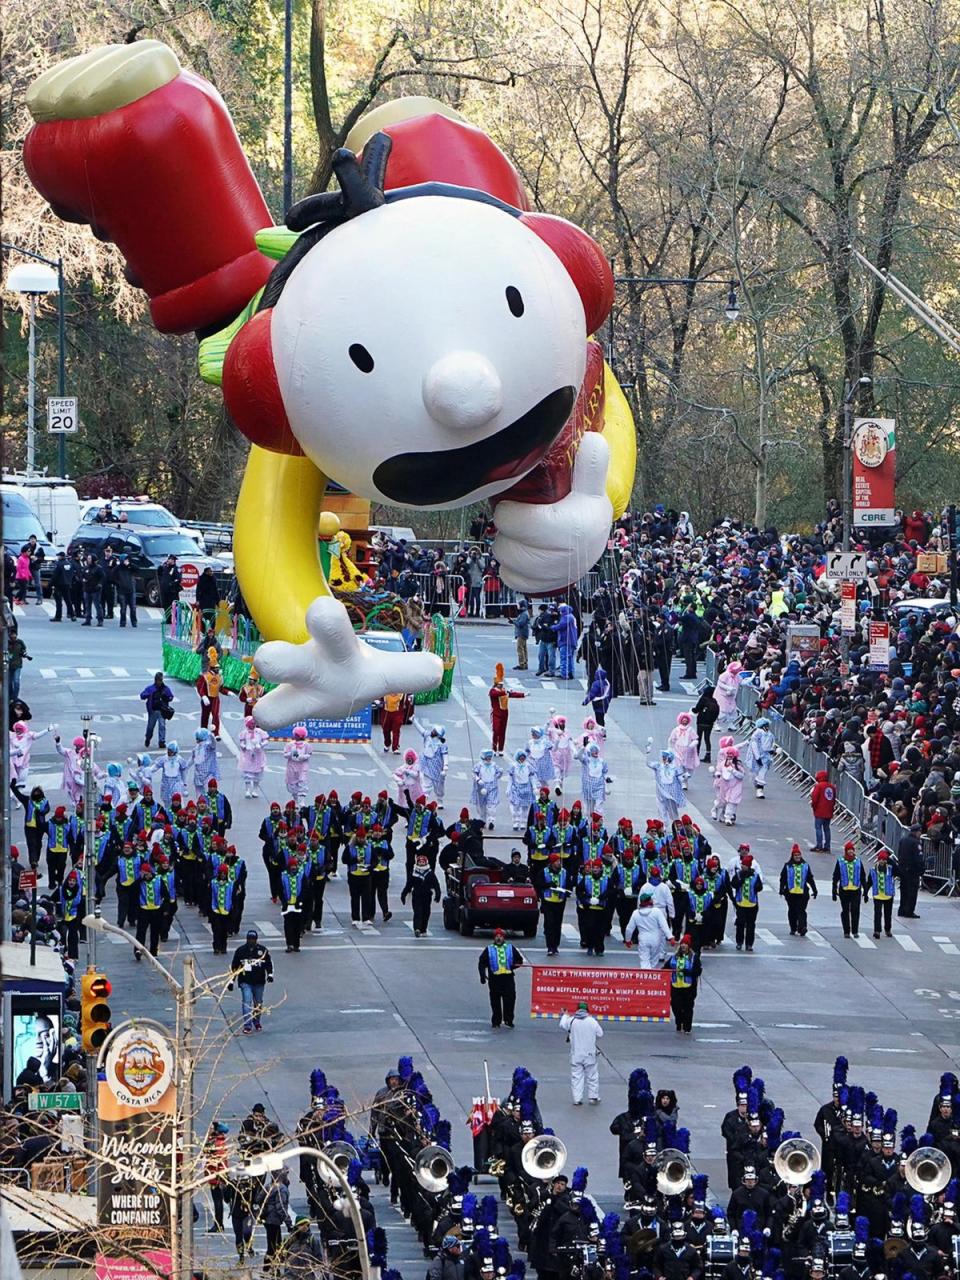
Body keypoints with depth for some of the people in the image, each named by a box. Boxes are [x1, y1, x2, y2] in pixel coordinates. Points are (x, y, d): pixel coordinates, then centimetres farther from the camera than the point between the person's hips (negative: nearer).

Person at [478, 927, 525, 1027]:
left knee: (509, 999, -9)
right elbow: (481, 963, 8)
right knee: (495, 1001, 3)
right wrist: (483, 975, -6)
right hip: (494, 979, 0)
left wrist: (513, 966, -5)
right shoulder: (488, 950, 10)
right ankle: (496, 1021, 12)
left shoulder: (511, 948, 12)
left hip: (508, 978, 0)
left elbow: (520, 960, 16)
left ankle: (508, 1020, 0)